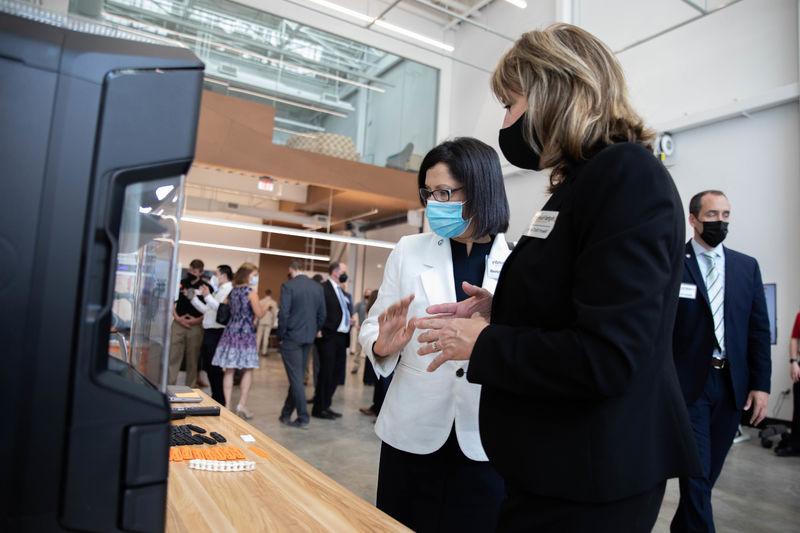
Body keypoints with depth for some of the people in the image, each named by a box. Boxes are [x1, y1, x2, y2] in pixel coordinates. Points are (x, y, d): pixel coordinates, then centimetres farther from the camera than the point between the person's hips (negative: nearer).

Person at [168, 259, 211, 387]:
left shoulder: (206, 287, 0)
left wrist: (198, 320, -12)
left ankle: (190, 388, 14)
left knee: (193, 359, 5)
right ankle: (169, 385, 13)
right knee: (173, 356, 3)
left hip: (196, 326, -2)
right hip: (178, 323, 2)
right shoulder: (181, 283, 7)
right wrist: (177, 317, -4)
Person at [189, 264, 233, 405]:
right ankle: (215, 397, 27)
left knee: (214, 367, -4)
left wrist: (207, 296, -26)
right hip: (209, 332, 10)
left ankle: (220, 400, 7)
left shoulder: (229, 290, -13)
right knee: (208, 366, 16)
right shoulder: (218, 291, 19)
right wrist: (193, 297, 18)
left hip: (217, 333, -10)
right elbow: (206, 310, 21)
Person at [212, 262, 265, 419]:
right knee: (247, 371, 3)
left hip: (231, 331, 6)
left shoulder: (232, 290, 11)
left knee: (229, 370, 7)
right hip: (246, 333, -6)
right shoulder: (251, 291, -8)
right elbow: (259, 314, -13)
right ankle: (242, 405, 0)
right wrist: (264, 309, 8)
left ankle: (227, 405, 9)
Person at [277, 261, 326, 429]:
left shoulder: (288, 286, -11)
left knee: (296, 378, 1)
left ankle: (303, 418, 5)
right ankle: (286, 414, 24)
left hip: (291, 338, -5)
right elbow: (322, 314, 7)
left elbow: (283, 314, -15)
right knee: (297, 377, 14)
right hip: (308, 338, 5)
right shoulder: (318, 287, 5)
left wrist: (281, 336, -3)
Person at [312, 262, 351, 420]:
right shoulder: (323, 288, -10)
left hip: (342, 337, 8)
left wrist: (350, 321, 5)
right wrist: (319, 330, -18)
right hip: (328, 337, -8)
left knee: (335, 373, 13)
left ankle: (325, 405, 24)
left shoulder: (342, 292, 16)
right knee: (326, 372, -1)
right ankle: (319, 408, 11)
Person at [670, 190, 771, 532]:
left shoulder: (747, 266, 9)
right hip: (689, 383, -5)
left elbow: (759, 329, 8)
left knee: (708, 473, 17)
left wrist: (761, 384, 3)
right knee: (696, 473, -2)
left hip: (733, 384, 5)